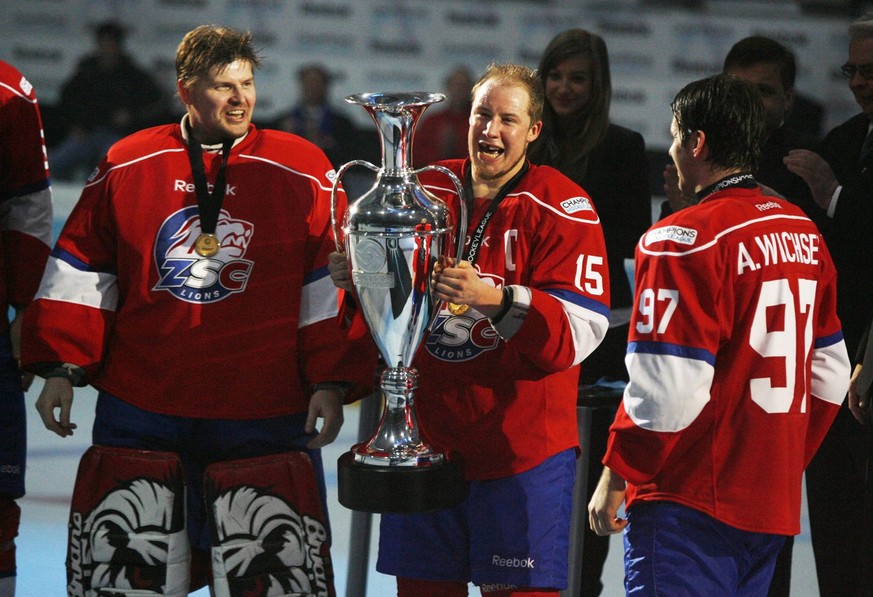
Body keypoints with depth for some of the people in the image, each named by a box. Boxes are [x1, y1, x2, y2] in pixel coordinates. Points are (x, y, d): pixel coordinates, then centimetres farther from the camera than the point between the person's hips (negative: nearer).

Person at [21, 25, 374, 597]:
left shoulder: (302, 173, 0)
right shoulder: (127, 165, 4)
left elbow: (333, 285, 2)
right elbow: (81, 273, 9)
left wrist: (331, 381, -4)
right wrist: (61, 367, 4)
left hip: (261, 415, -1)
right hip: (139, 409, 1)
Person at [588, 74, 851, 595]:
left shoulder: (686, 239, -15)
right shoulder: (804, 232, 9)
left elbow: (667, 392, -19)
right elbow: (830, 376, 15)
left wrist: (615, 478, -8)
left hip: (691, 499, -8)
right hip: (773, 503, 8)